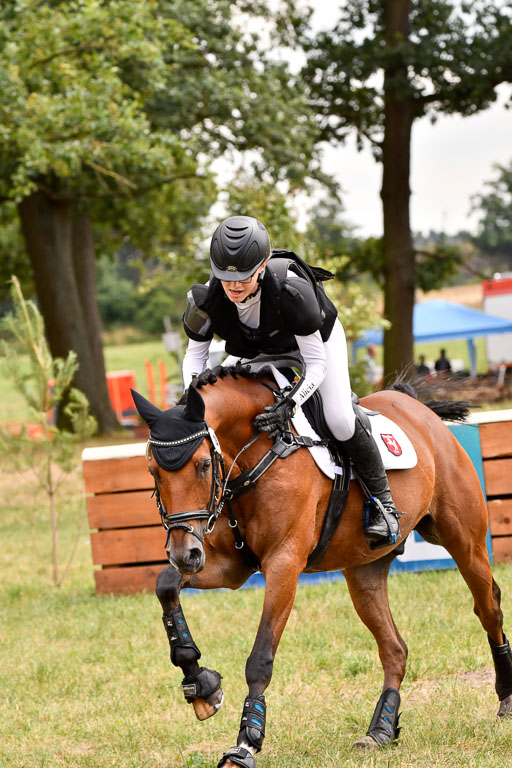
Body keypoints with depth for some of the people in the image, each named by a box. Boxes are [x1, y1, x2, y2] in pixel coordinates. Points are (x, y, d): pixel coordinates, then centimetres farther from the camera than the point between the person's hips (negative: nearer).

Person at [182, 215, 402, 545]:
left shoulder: (290, 289, -44)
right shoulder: (207, 298, -33)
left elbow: (317, 363, -35)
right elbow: (194, 355, -15)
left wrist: (290, 406, -48)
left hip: (318, 338, -4)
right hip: (256, 350, 4)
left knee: (340, 422, -21)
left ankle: (383, 500, 2)